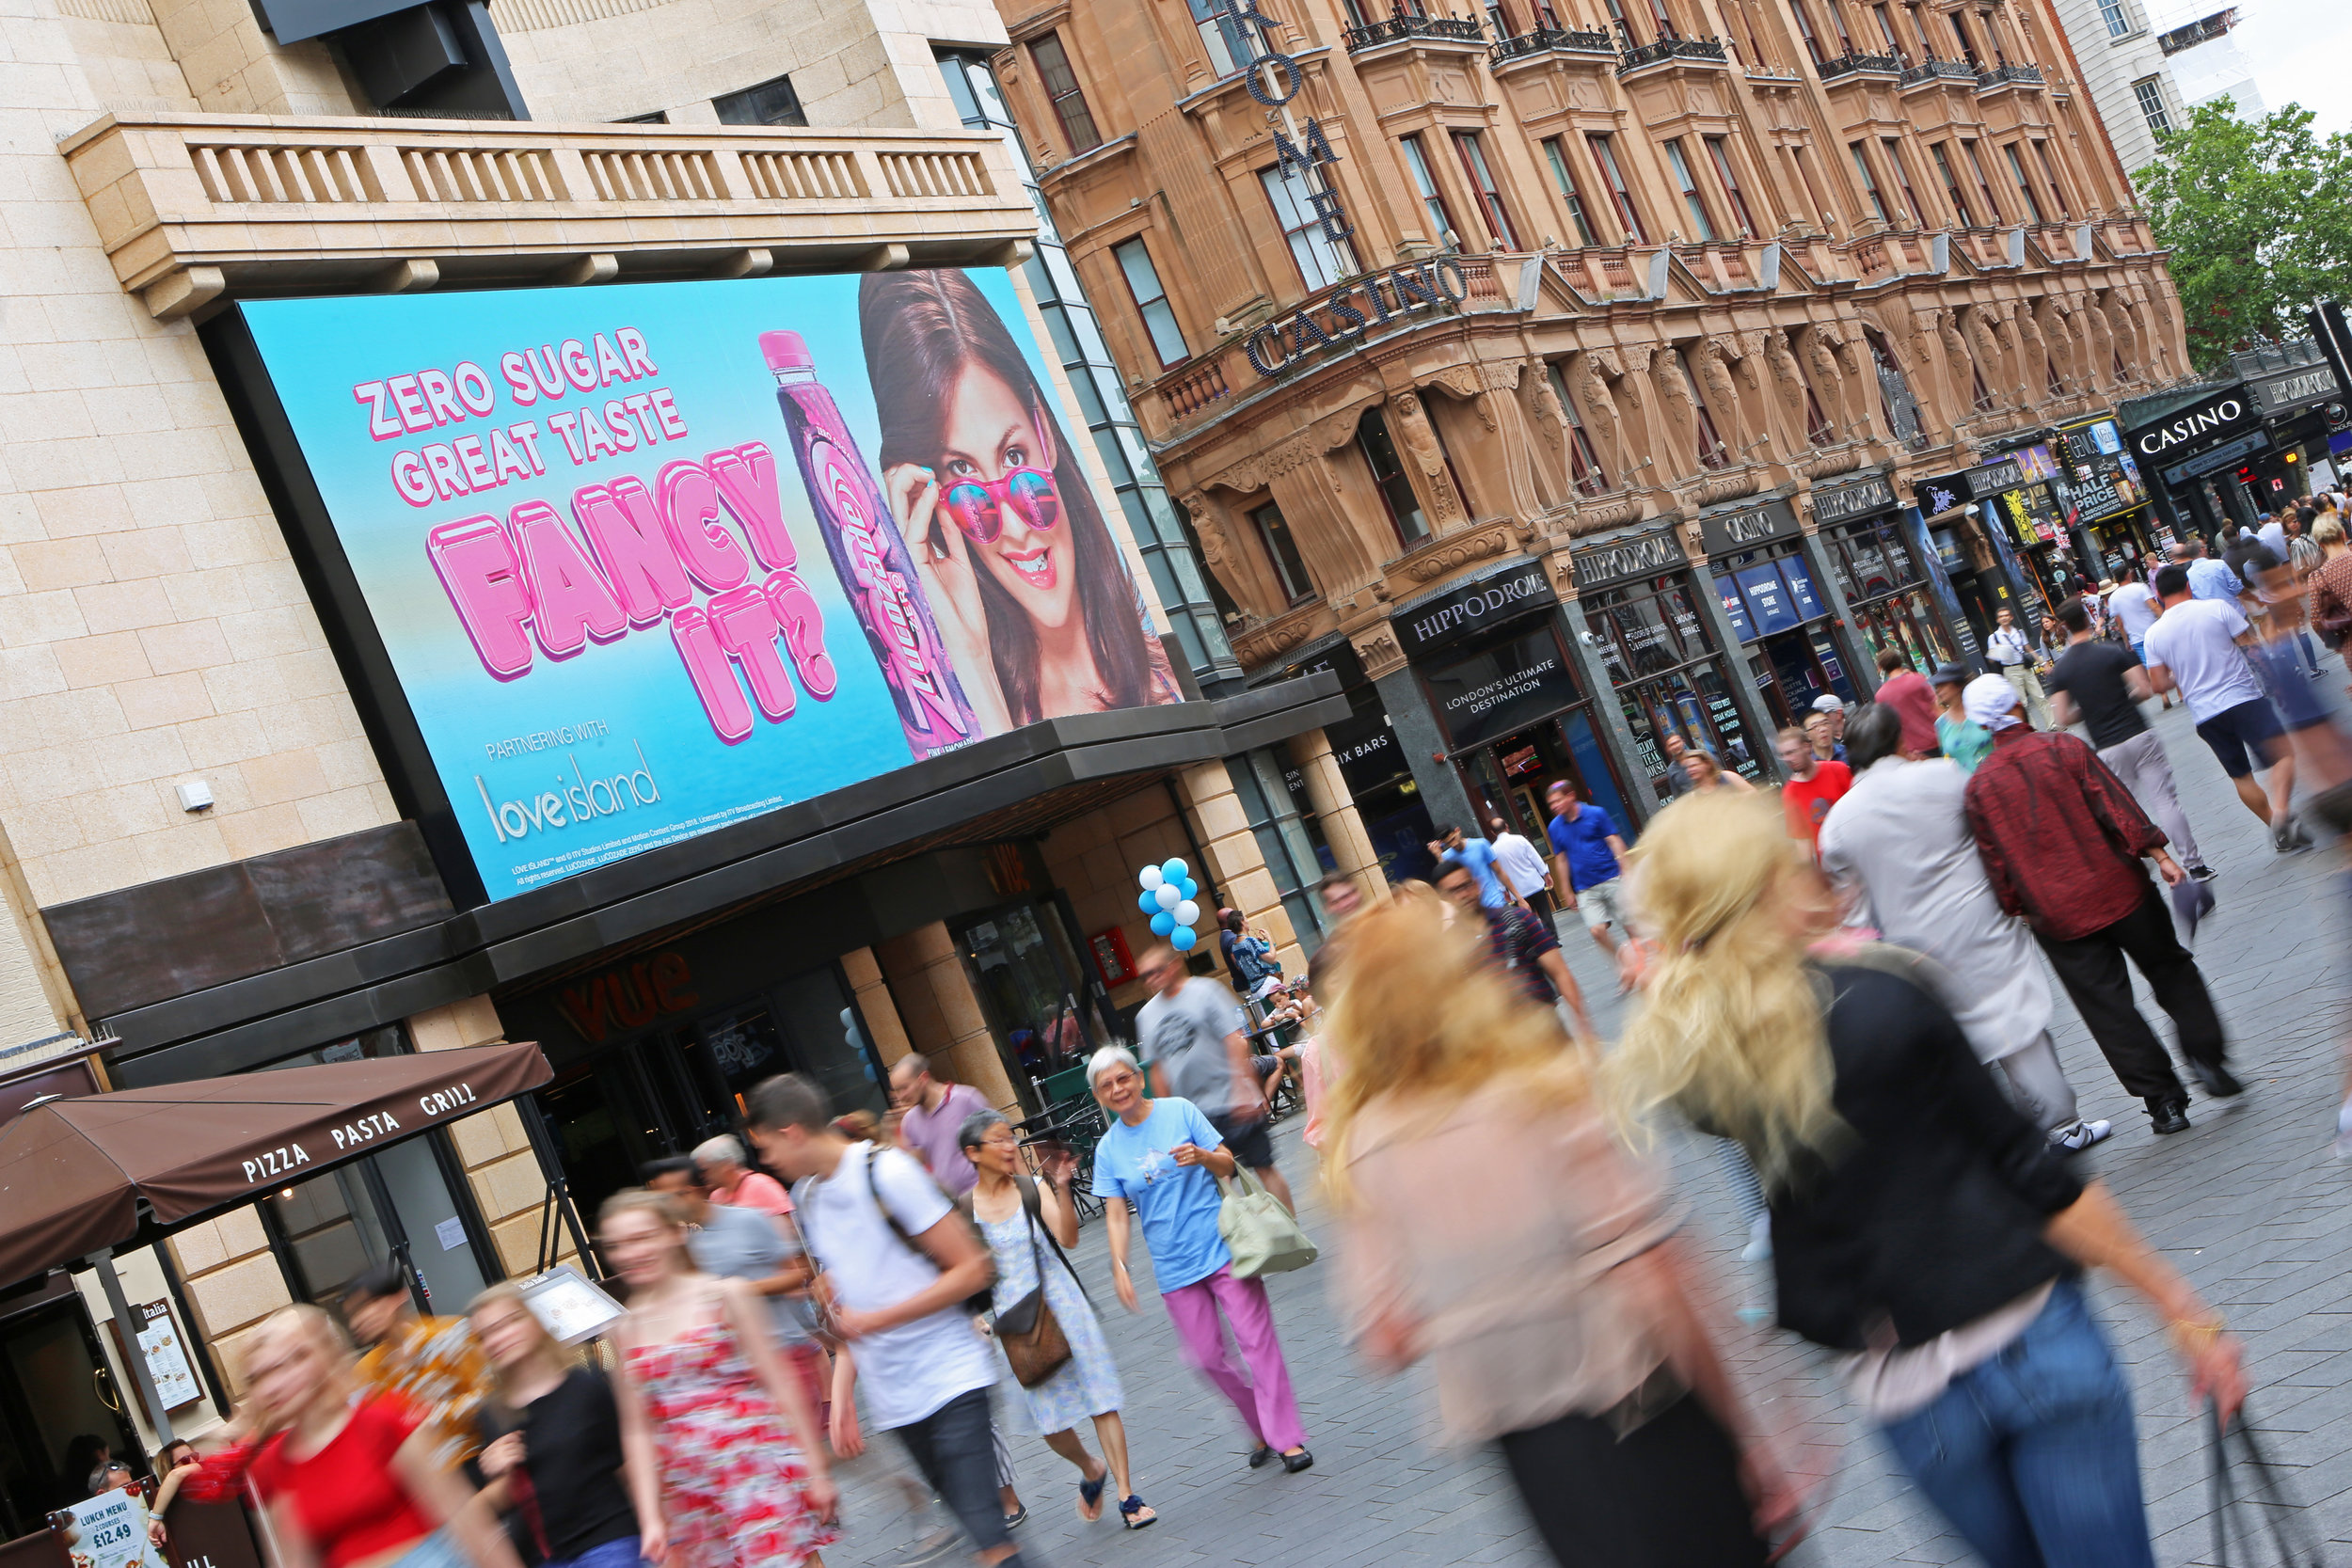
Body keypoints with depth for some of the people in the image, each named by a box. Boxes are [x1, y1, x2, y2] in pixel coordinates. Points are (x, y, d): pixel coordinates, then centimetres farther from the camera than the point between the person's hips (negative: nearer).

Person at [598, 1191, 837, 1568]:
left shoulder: (726, 1296, 0)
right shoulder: (626, 1330, 8)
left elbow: (780, 1385, -1)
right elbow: (638, 1430, 7)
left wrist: (815, 1469, -3)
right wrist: (651, 1518, 0)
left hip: (760, 1473, -3)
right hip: (692, 1494, 3)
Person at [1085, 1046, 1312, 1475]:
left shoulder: (1180, 1111, -1)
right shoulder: (1108, 1149, 4)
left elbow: (1228, 1164, 1)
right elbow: (1116, 1215, 3)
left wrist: (1203, 1156, -20)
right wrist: (1119, 1267, -10)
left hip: (1222, 1246, -3)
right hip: (1173, 1268, 3)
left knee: (1256, 1339, -7)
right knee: (1206, 1356, 3)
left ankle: (1287, 1438, 0)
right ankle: (1261, 1428, 23)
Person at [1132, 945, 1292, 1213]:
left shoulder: (1206, 991, -4)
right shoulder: (1146, 1015, 10)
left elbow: (1235, 1040, -10)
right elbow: (1158, 1067, 16)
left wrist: (1243, 1090, -19)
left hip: (1233, 1101, -4)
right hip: (1192, 1114, 4)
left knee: (1264, 1167, 2)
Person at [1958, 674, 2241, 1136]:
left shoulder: (1978, 788, -4)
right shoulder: (2063, 749, -6)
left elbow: (1995, 864, 1)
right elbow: (2115, 804, -10)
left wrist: (2018, 908, 12)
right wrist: (2159, 855, -7)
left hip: (2057, 917, 0)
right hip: (2118, 889, 0)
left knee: (2108, 1008, 6)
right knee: (2170, 969, 19)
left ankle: (2163, 1101, 8)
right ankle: (2206, 1055, 11)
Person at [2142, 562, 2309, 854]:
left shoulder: (2154, 634, 5)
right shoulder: (2217, 607, -3)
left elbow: (2159, 684, 6)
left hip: (2203, 713, 4)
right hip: (2242, 698, -4)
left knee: (2240, 775, 14)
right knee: (2283, 754, -6)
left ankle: (2280, 832, 19)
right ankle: (2281, 810, -31)